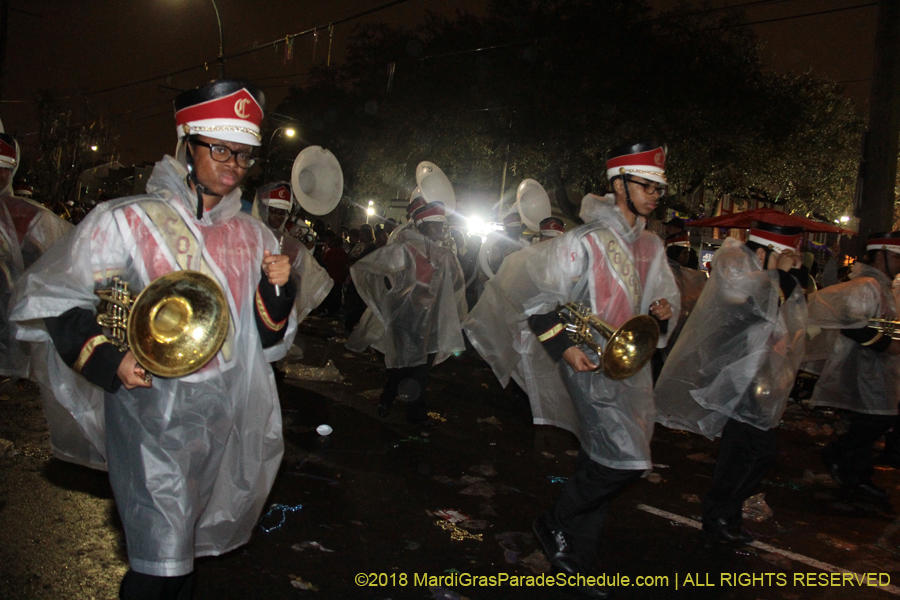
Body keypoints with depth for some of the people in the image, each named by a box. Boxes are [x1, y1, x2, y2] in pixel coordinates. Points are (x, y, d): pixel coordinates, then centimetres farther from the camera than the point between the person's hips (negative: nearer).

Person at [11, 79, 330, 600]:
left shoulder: (252, 234, 6)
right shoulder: (127, 221, -8)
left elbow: (270, 340, 8)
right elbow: (53, 299, -1)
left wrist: (278, 291, -11)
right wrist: (105, 358, -14)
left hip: (225, 418, 5)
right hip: (152, 411, -4)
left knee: (192, 544, 20)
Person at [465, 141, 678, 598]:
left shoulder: (650, 247, 12)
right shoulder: (586, 241, -11)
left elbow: (666, 296, 24)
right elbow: (535, 296, -10)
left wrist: (664, 311, 0)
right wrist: (562, 347, -18)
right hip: (589, 363, -7)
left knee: (599, 463, 12)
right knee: (625, 461, -16)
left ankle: (575, 562, 27)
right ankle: (555, 523, 9)